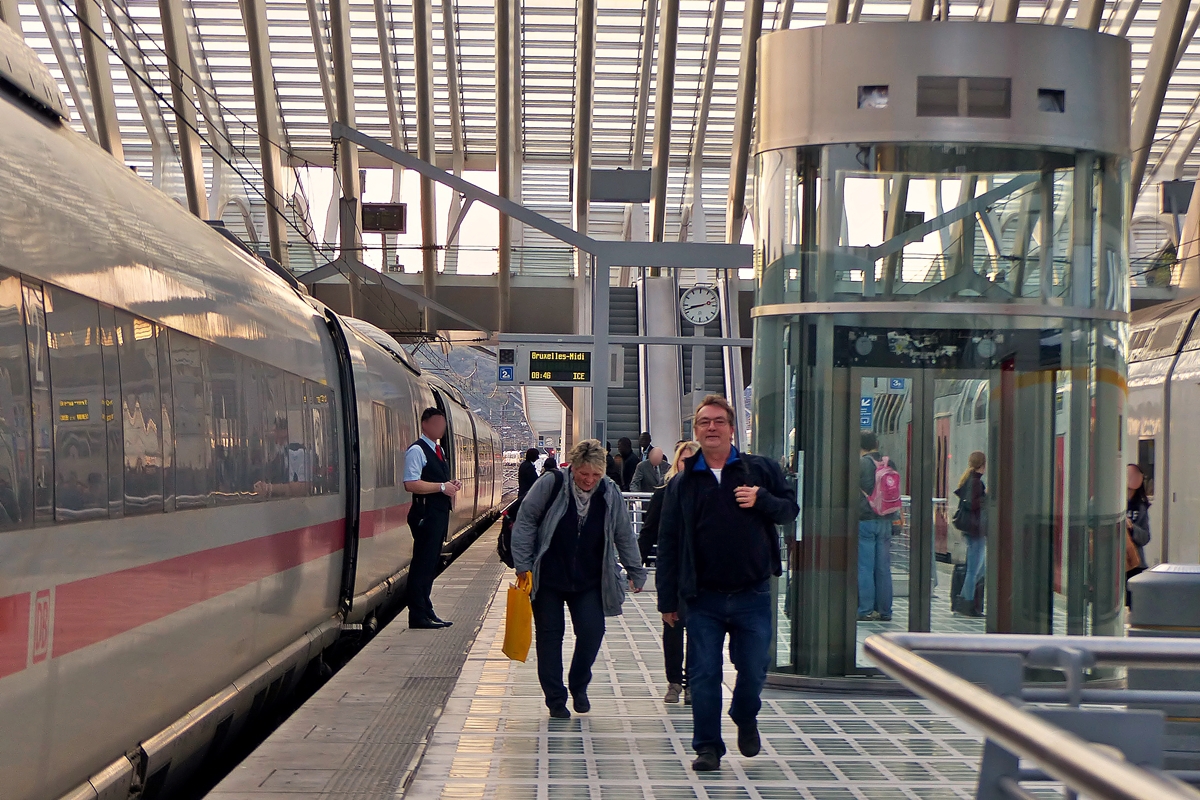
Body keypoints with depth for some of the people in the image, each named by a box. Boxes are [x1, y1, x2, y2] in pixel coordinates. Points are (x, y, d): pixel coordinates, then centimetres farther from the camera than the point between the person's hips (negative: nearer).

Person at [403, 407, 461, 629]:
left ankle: (426, 611, 21)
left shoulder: (438, 450, 18)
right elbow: (411, 484, -22)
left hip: (439, 513, 10)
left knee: (431, 563, 14)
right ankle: (418, 616, -2)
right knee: (422, 564, -6)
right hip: (425, 513, -10)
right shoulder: (417, 450, -12)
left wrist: (451, 485, 8)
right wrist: (442, 487, -19)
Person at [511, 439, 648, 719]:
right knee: (550, 636, 3)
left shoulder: (610, 493, -4)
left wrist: (636, 572, 12)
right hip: (548, 578, -2)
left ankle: (579, 686, 19)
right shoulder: (550, 485, -12)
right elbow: (525, 522, -6)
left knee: (592, 632, -6)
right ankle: (555, 699, 15)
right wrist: (523, 565, -8)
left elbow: (624, 536, 8)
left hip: (589, 581, 2)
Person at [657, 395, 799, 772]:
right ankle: (708, 746, 16)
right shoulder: (682, 482, 5)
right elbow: (668, 544, 6)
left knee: (753, 669, 8)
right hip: (702, 598, 0)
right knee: (703, 675, 2)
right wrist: (668, 599, 3)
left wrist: (761, 500, -13)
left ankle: (745, 719, 38)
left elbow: (790, 508, 9)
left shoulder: (760, 469, 4)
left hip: (752, 595, 0)